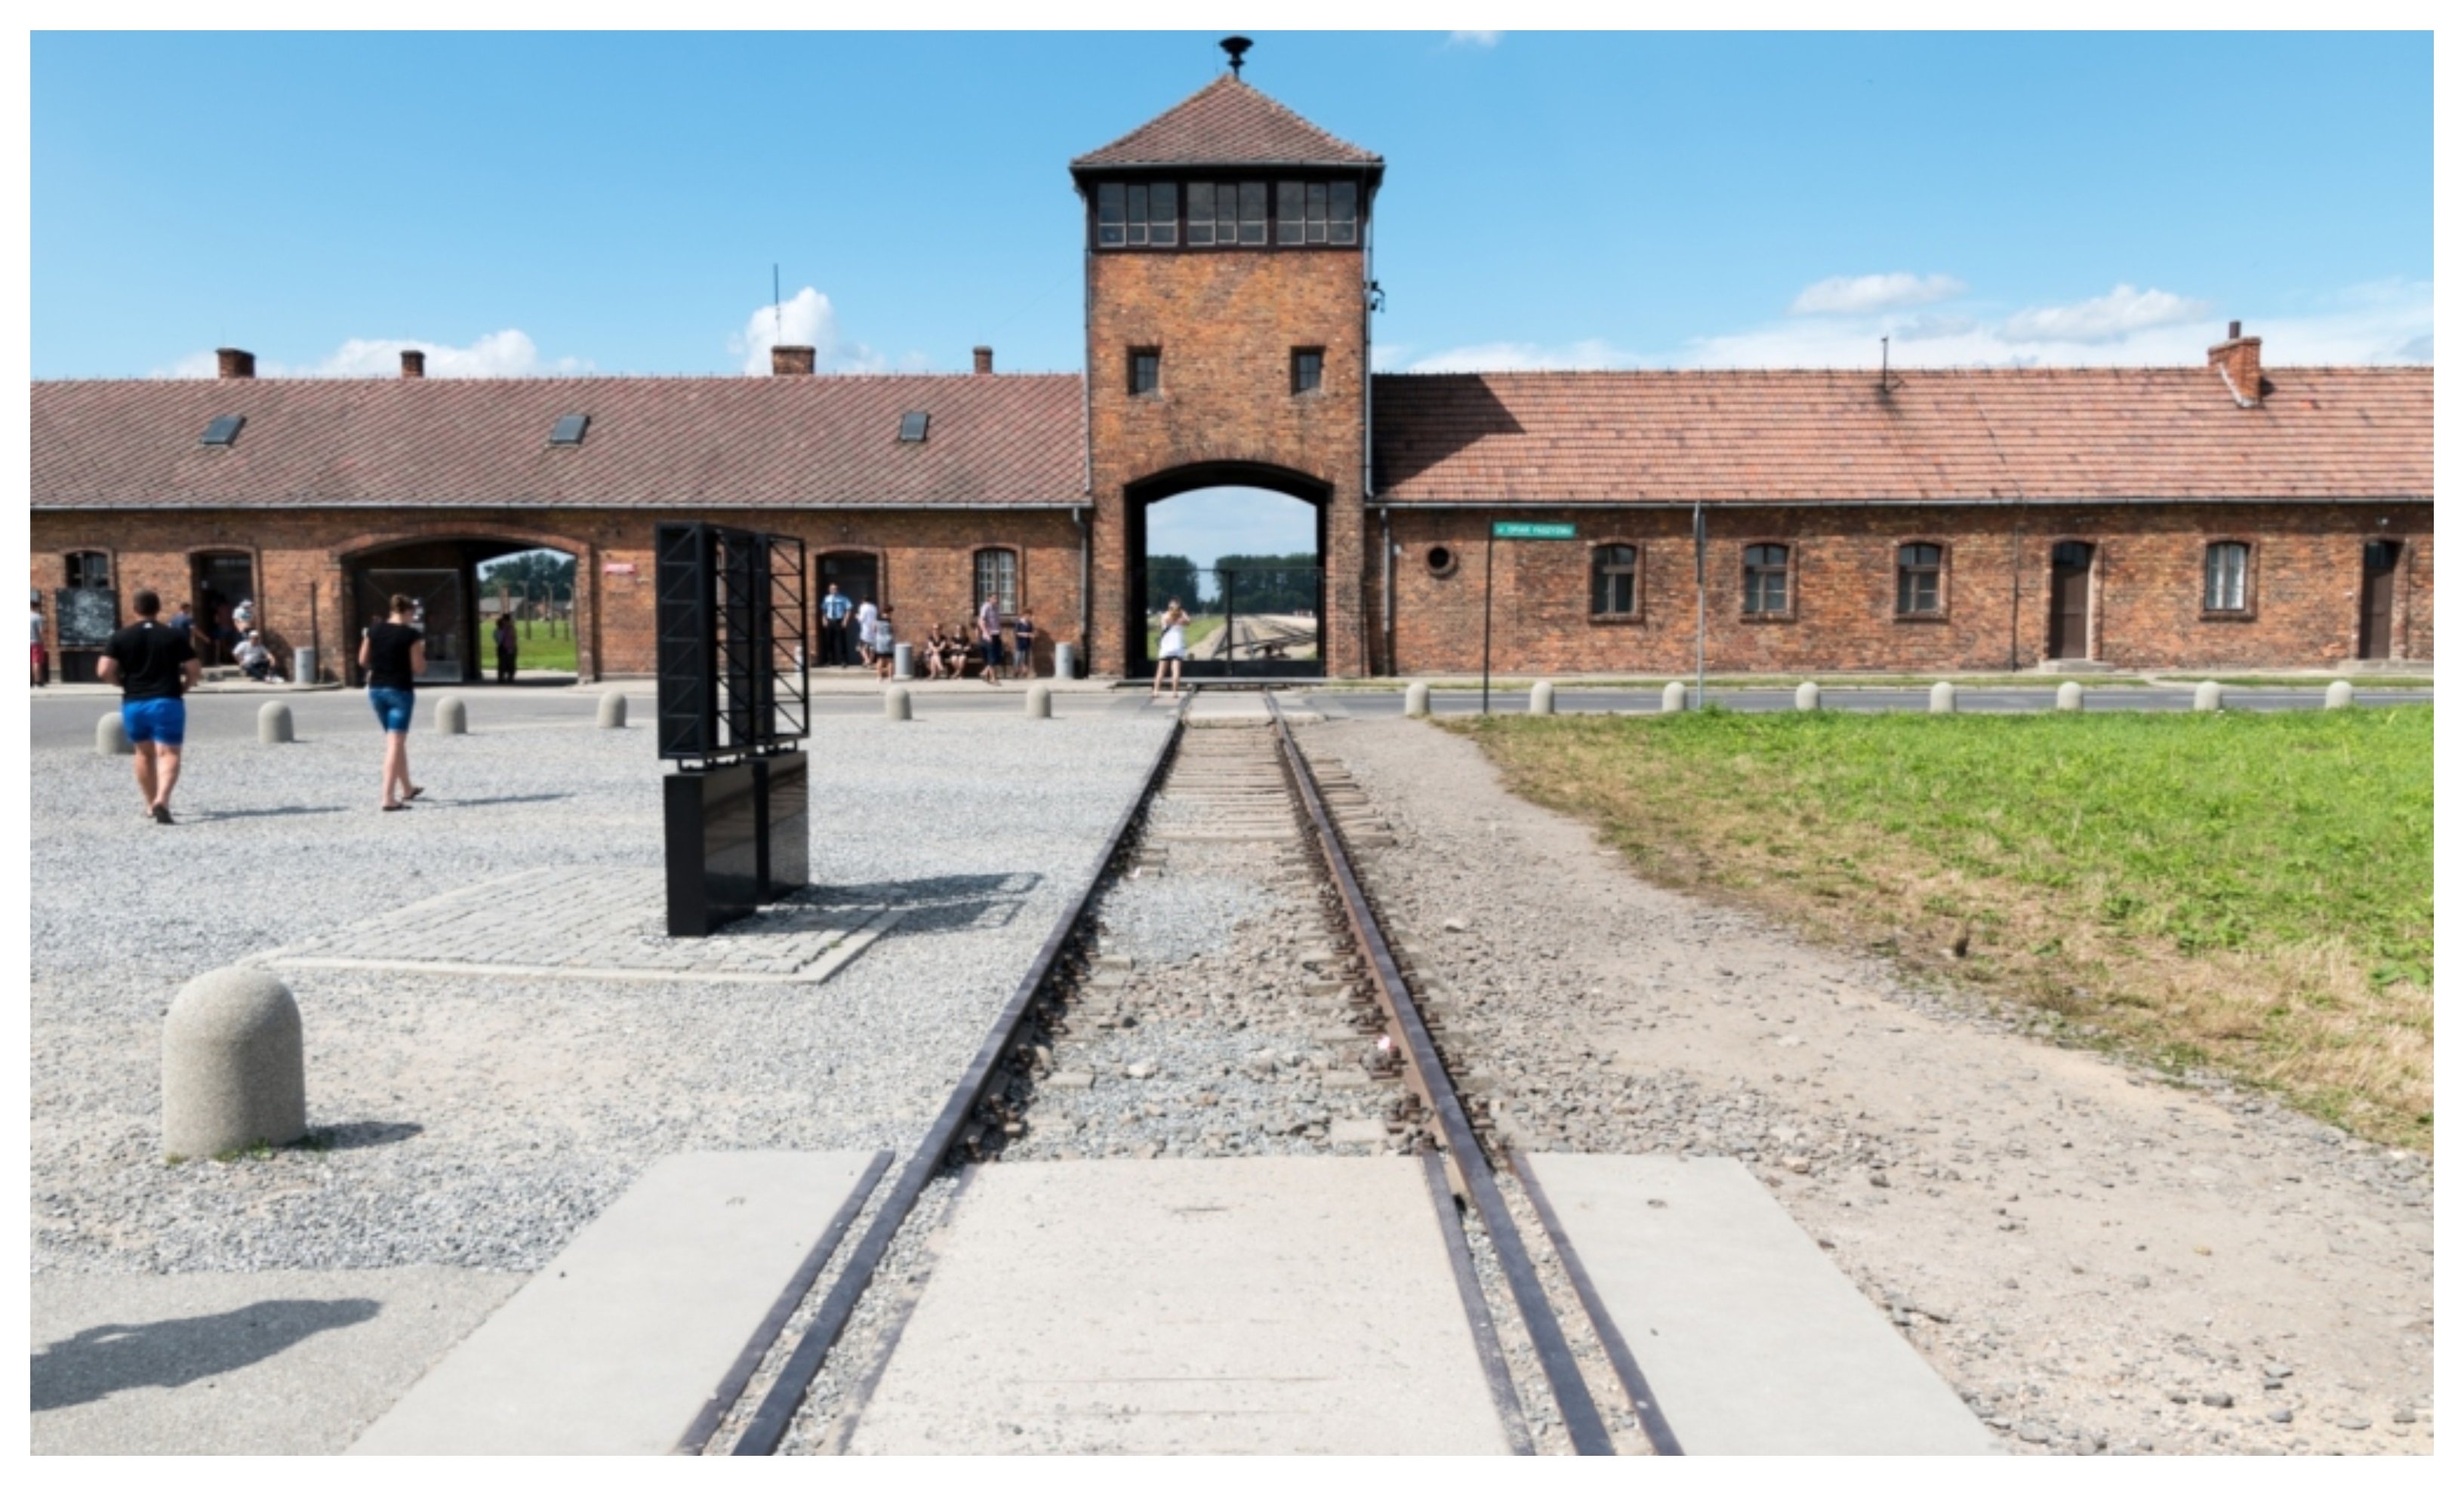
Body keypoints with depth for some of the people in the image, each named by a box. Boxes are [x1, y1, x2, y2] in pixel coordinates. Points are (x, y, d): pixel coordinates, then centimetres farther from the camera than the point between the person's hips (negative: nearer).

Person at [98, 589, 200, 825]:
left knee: (145, 753, 19)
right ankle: (162, 800, -28)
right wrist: (183, 687, 15)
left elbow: (104, 671, -7)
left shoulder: (121, 637, 2)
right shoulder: (174, 636, -1)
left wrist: (123, 682, 13)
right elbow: (195, 671, -4)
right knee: (169, 753, -6)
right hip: (167, 702, -3)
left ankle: (151, 804, 27)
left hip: (134, 703, 3)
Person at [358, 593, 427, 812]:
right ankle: (388, 797, -11)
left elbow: (363, 661, 10)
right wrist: (421, 651, 7)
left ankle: (407, 788, 32)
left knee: (396, 741, 20)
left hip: (376, 689, 6)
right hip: (400, 691, -6)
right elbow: (419, 669, -9)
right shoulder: (411, 635, -10)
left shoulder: (373, 631, 4)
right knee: (396, 743, -5)